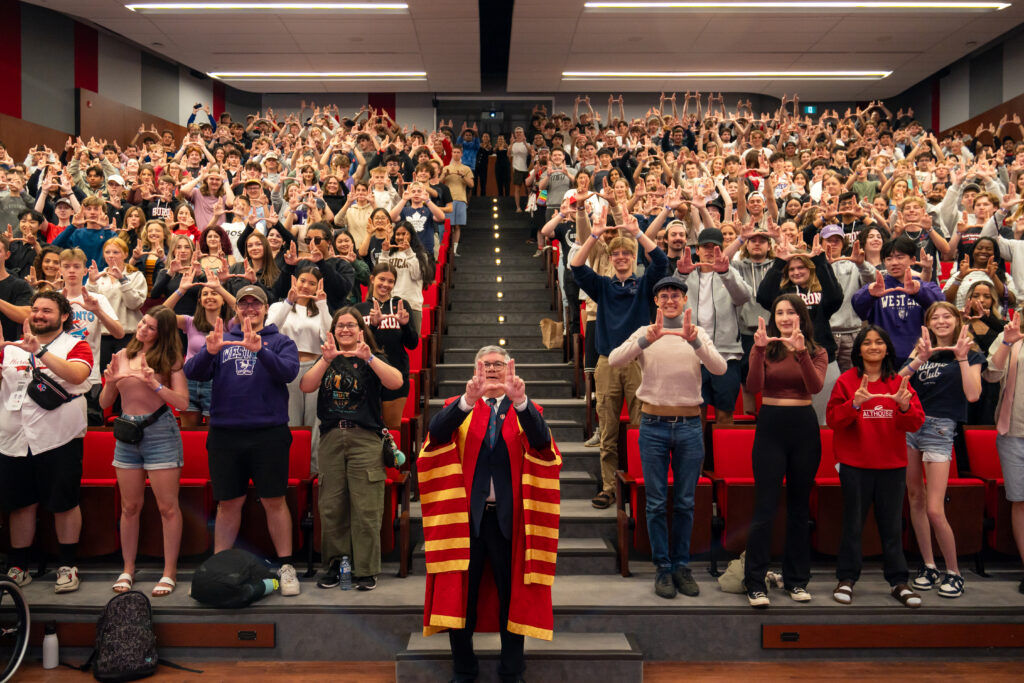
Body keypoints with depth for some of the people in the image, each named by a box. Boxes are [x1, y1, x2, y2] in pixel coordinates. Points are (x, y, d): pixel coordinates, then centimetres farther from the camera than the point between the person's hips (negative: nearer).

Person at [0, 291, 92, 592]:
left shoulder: (75, 346, 0)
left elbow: (77, 374, -19)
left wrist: (39, 352, -27)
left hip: (59, 439, -4)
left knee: (64, 504, 2)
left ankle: (67, 567, 13)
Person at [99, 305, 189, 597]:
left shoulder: (169, 360, -3)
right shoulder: (122, 356, 7)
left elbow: (183, 402, -10)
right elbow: (105, 403, 9)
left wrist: (155, 385, -21)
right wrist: (110, 382, -10)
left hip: (160, 433, -4)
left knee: (167, 507, 0)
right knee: (130, 507, 11)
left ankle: (169, 571, 9)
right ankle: (128, 569, 22)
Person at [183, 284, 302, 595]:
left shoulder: (280, 341, 8)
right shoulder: (222, 340, 13)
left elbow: (288, 372, -12)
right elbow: (192, 373, 0)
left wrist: (259, 350, -27)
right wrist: (209, 352, -20)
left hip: (268, 433, -2)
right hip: (225, 435, 2)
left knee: (274, 501, 2)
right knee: (228, 503, 10)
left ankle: (286, 567, 11)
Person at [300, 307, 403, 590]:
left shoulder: (372, 360, 7)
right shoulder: (327, 360, 16)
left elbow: (396, 382, -13)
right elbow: (306, 386, -3)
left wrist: (368, 357, -24)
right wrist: (326, 360, -17)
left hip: (364, 438, -3)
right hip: (331, 437, 3)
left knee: (366, 508, -4)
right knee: (331, 506, 3)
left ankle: (366, 570, 5)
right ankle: (334, 565, 16)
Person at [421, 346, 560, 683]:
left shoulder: (525, 410, 6)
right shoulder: (459, 407, 6)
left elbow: (541, 441, -16)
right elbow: (436, 431, -17)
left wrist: (519, 400, -34)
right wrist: (468, 400, -35)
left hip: (509, 516, 0)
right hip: (465, 513, 0)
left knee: (513, 593, 8)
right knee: (460, 593, 7)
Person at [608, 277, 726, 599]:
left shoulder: (699, 334, 5)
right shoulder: (644, 333, 3)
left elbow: (720, 368, -13)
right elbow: (614, 361, -15)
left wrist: (694, 340, -30)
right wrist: (647, 339, -31)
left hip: (689, 425, 1)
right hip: (654, 424, -1)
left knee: (685, 502, 9)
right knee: (656, 502, 4)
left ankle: (681, 566, 21)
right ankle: (663, 568, 15)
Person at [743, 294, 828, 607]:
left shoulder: (817, 352, 5)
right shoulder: (764, 349, 1)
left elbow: (816, 387, -14)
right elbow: (753, 387, -15)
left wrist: (801, 352, -27)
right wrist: (759, 349, -25)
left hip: (804, 428, 2)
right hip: (771, 427, -2)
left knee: (799, 507, 11)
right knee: (765, 507, -4)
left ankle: (796, 580, 22)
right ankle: (755, 582, 3)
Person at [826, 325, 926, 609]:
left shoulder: (900, 382, 6)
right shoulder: (846, 381, 0)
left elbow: (916, 423, 0)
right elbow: (833, 420, -7)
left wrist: (904, 407, -21)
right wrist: (854, 404, -24)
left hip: (892, 465, 2)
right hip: (855, 465, -2)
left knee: (892, 525, 7)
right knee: (853, 524, 6)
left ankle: (899, 581, 16)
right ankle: (846, 579, 15)